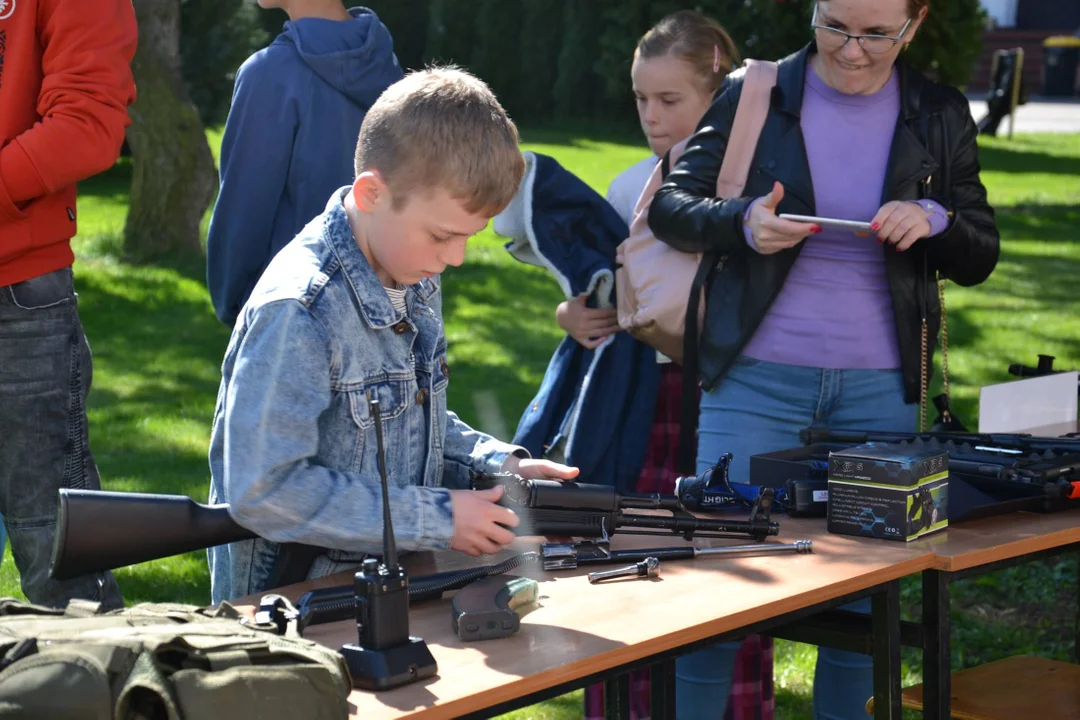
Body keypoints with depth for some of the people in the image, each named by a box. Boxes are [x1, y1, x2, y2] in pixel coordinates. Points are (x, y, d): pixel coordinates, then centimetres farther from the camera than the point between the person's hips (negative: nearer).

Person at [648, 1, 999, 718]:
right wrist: (742, 222, -20)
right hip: (758, 378, -2)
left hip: (880, 389, 2)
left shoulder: (940, 117, 5)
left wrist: (936, 221, -13)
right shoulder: (753, 95, 0)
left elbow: (980, 257, 9)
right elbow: (670, 208, 1)